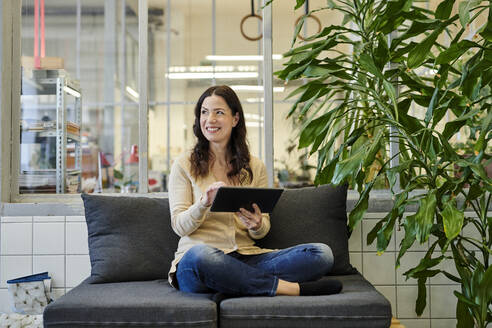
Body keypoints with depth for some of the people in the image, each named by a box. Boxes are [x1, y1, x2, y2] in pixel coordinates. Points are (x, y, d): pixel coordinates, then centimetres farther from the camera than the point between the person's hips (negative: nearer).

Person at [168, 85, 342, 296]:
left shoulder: (255, 167, 13)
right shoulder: (184, 165, 6)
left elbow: (261, 232, 12)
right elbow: (179, 226, -2)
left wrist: (257, 225, -13)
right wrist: (204, 202, -22)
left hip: (246, 258, 3)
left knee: (322, 253, -16)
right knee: (199, 256, -41)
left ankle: (233, 287, -27)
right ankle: (288, 287, -24)